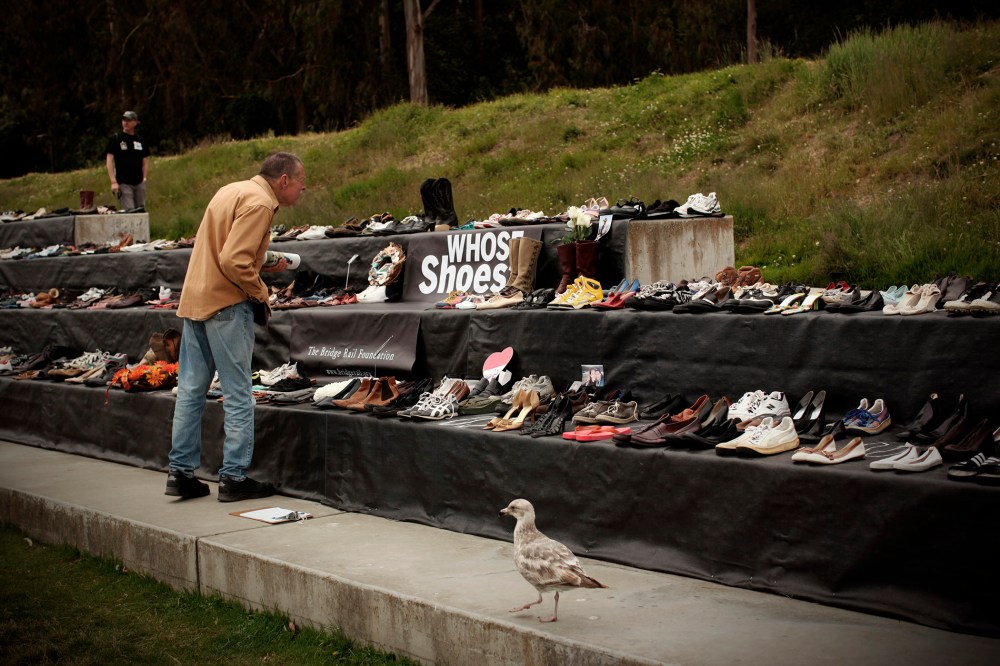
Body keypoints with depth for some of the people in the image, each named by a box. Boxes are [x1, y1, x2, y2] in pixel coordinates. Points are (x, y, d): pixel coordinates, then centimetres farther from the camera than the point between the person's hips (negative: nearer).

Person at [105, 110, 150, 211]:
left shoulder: (141, 141, 11)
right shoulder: (115, 139, 0)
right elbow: (110, 160, -4)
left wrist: (144, 179, 3)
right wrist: (113, 182, -12)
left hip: (139, 183, 4)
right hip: (123, 183, -4)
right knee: (129, 211, -12)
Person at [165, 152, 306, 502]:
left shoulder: (233, 190, 15)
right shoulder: (259, 203, -14)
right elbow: (234, 261, -23)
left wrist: (262, 262, 13)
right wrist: (259, 294, -11)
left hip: (194, 299, 9)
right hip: (226, 304, -9)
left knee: (191, 388, 11)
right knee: (238, 394, -1)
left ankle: (181, 472, 16)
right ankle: (234, 477, 3)